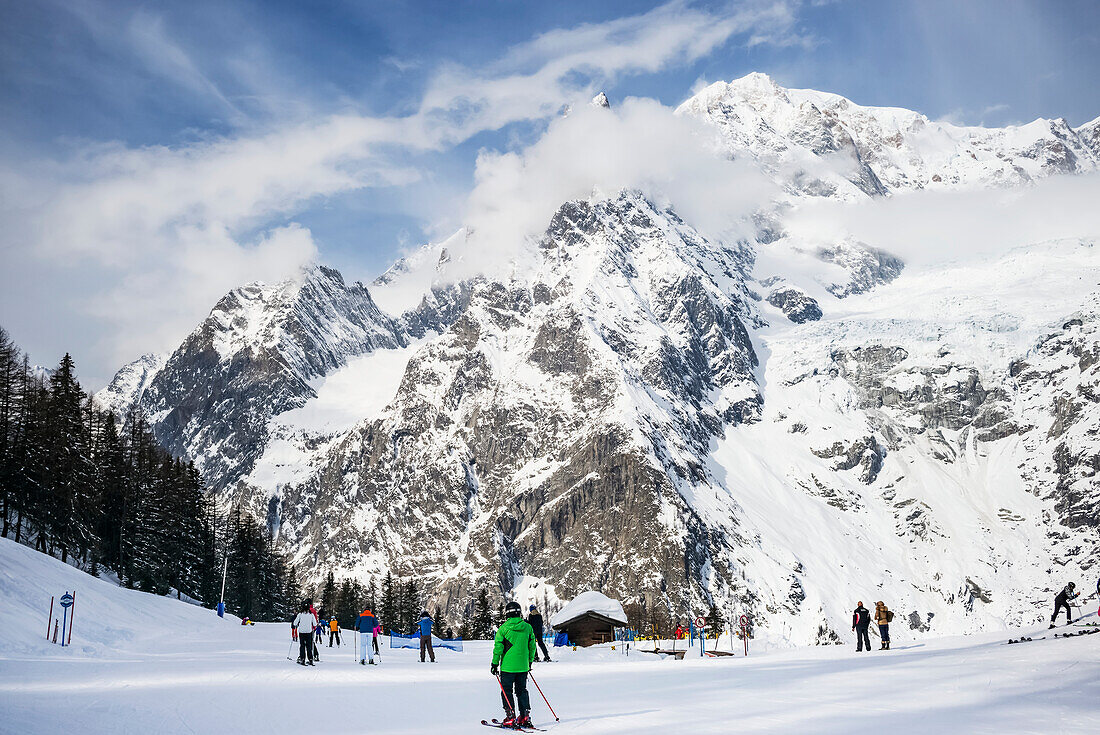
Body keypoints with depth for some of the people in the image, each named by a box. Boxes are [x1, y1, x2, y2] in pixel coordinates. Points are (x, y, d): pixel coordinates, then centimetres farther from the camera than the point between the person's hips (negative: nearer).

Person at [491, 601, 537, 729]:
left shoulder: (503, 628, -10)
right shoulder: (527, 627, 2)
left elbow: (498, 647, -8)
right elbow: (532, 646, 9)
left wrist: (495, 663, 0)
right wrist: (530, 661, 22)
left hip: (508, 666, -4)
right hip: (523, 666, 4)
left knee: (507, 691, 5)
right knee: (522, 691, 15)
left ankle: (511, 718, 1)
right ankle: (525, 717, 12)